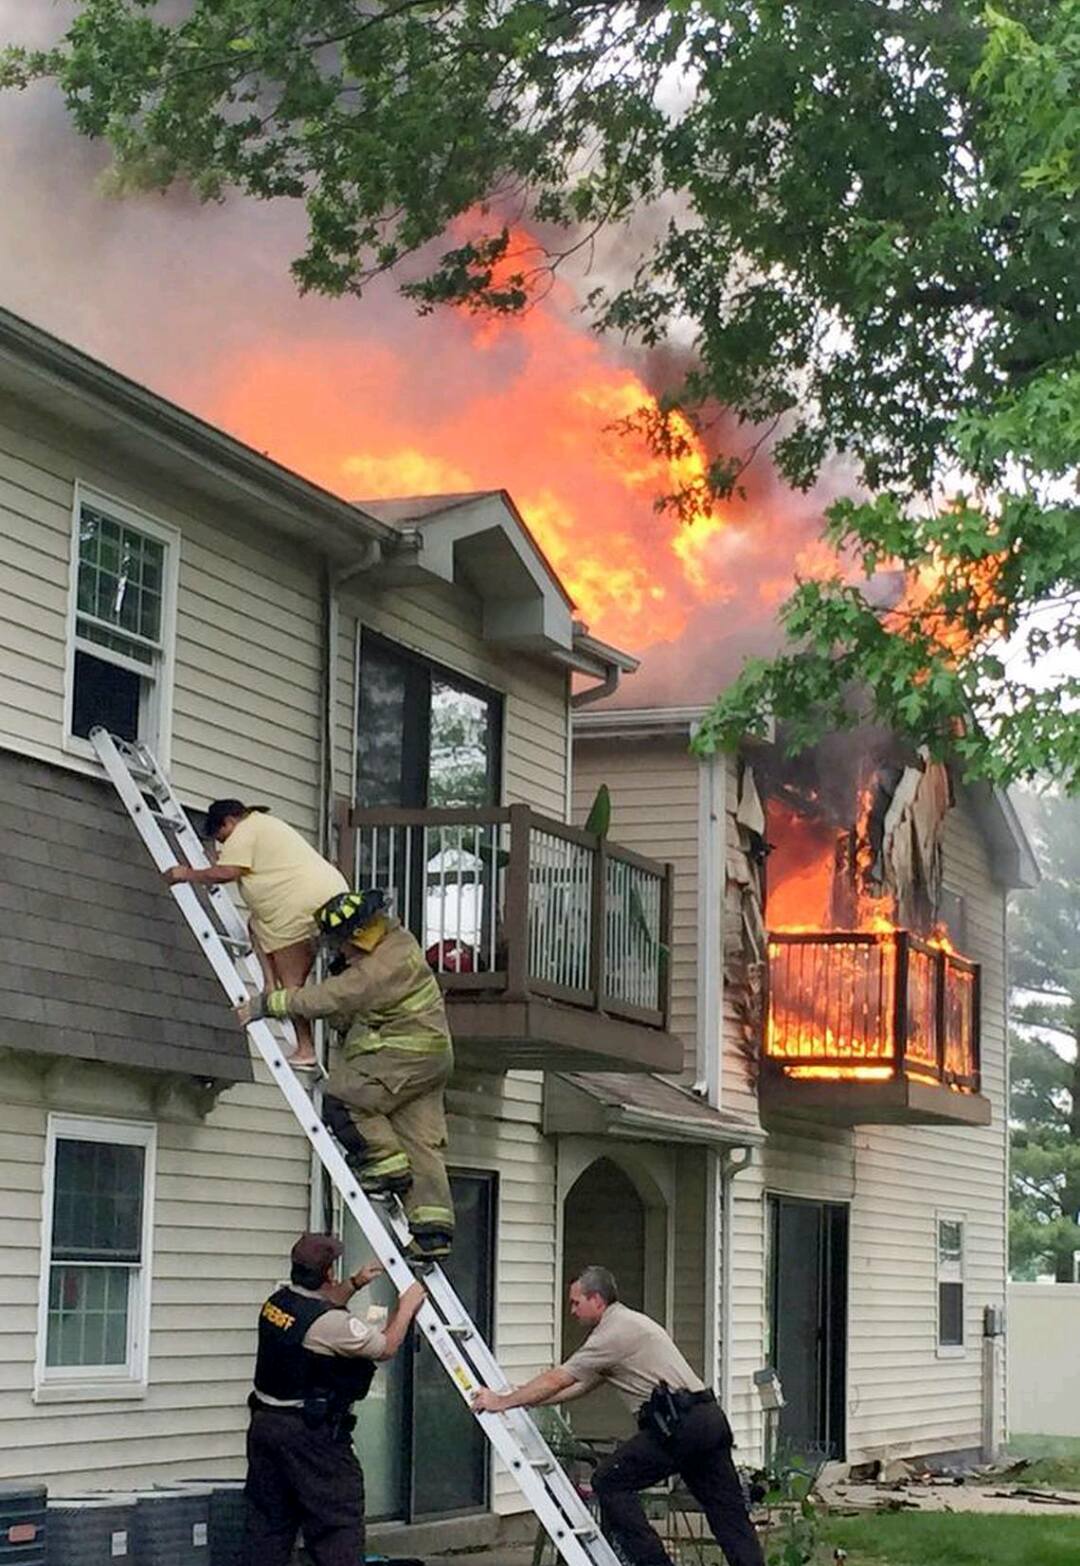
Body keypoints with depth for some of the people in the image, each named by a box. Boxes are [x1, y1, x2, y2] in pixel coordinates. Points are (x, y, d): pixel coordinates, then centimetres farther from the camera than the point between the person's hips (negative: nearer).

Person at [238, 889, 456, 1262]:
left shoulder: (383, 966, -23)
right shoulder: (393, 938, 10)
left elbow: (331, 998, -26)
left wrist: (268, 1004, -21)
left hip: (409, 1053, -10)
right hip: (429, 1056, 10)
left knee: (342, 1098, -13)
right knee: (421, 1140, 4)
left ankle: (387, 1165, -4)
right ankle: (433, 1229, -1)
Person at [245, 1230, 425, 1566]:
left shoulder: (278, 1301, 4)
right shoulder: (333, 1324, -20)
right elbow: (386, 1347, -7)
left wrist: (354, 1284, 24)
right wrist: (407, 1307, 6)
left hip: (265, 1423, 8)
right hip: (311, 1434, -8)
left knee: (267, 1520, 13)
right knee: (338, 1524, -1)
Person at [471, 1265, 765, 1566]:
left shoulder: (614, 1332, -5)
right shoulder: (630, 1322, 26)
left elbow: (557, 1381, -4)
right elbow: (583, 1384, 32)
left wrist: (503, 1402, 6)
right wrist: (528, 1400, 32)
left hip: (680, 1424, -10)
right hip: (711, 1418, 10)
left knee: (610, 1481, -1)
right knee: (727, 1510, 7)